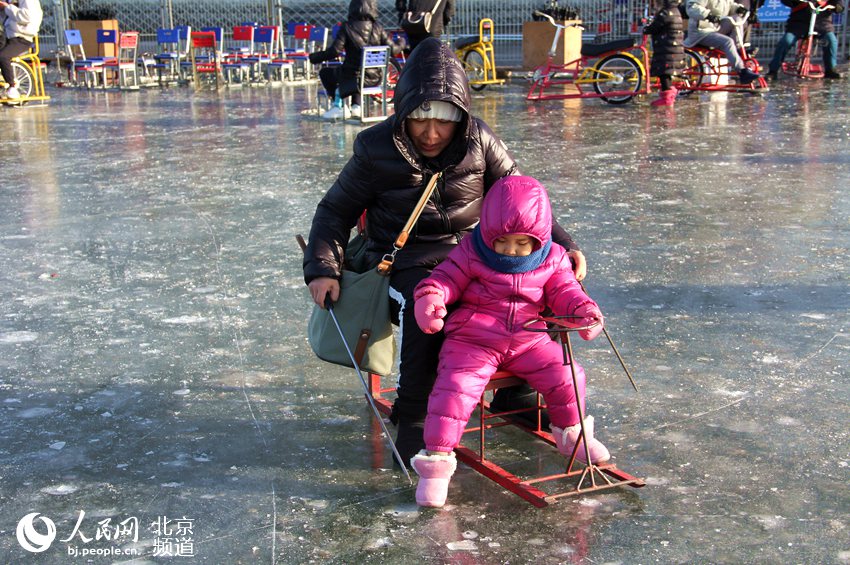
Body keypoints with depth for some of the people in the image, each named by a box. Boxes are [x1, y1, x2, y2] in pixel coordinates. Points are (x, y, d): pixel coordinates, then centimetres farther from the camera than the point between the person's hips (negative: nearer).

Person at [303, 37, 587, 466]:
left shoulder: (479, 142, 1)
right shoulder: (376, 149, -4)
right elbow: (335, 211, 4)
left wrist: (563, 244, -3)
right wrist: (322, 270, -10)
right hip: (407, 262, -3)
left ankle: (518, 391, 7)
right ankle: (415, 418, -20)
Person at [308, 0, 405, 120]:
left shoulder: (347, 27, -12)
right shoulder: (377, 27, -4)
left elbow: (335, 51, -18)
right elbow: (393, 50, -4)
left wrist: (314, 57, -5)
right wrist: (401, 45, 19)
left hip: (352, 76, -4)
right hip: (374, 78, 4)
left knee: (325, 73, 24)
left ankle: (337, 107, 13)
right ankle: (356, 106, 24)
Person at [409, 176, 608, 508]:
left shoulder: (552, 260, 2)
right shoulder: (470, 254, -4)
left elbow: (564, 292, 6)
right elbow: (445, 279, -2)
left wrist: (584, 311, -16)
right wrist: (429, 300, -24)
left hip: (528, 340, 3)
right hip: (472, 340, -3)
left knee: (565, 374, -7)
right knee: (456, 386, -24)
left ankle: (570, 433, 23)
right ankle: (437, 458, -14)